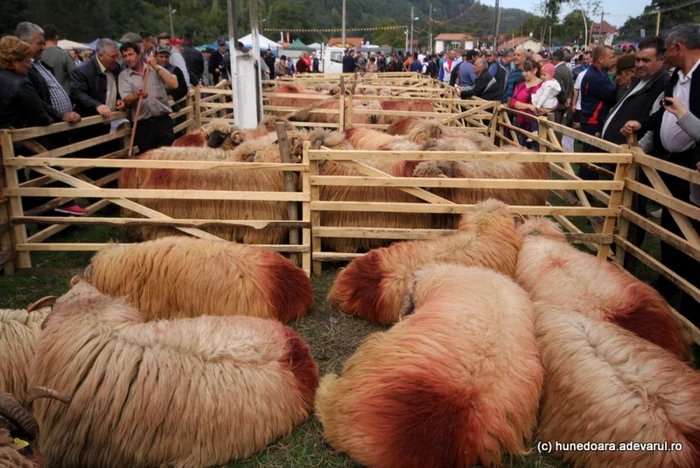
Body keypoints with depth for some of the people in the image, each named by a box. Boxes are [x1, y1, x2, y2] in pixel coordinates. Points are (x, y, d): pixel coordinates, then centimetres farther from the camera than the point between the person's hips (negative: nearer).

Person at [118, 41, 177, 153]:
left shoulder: (156, 69, 7)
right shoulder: (123, 75, 6)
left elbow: (174, 84, -6)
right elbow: (127, 100, -6)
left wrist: (156, 67, -9)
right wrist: (137, 95, -28)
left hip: (163, 120, 0)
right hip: (142, 124, 0)